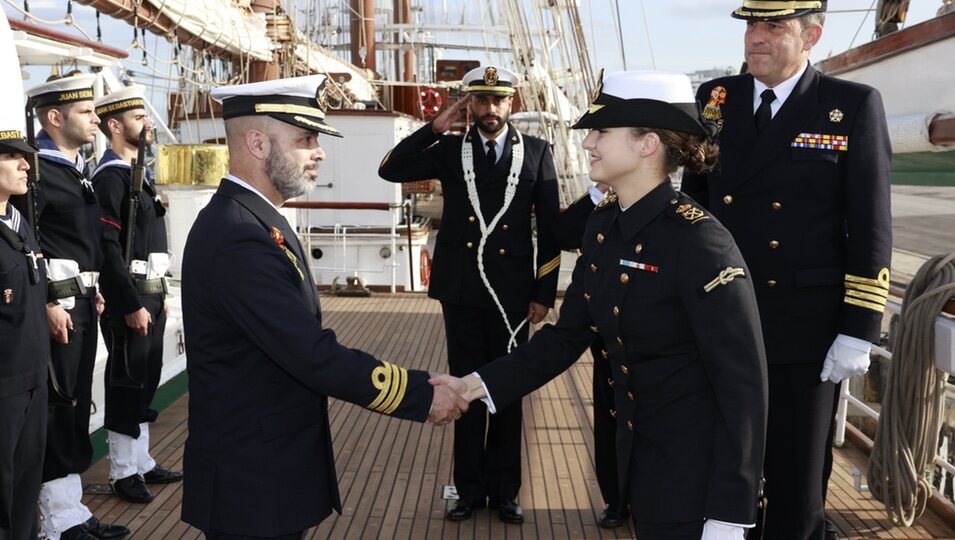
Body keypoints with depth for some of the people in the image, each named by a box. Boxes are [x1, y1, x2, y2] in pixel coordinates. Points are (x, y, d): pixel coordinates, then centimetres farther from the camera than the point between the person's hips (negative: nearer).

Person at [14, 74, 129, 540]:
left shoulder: (76, 168, 15)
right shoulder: (38, 170, -13)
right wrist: (48, 302, -21)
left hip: (82, 301, 9)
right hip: (57, 305, -9)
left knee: (77, 405, 13)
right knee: (59, 408, -3)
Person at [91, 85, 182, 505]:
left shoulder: (137, 173, 16)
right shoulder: (110, 177, -14)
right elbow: (108, 248, -21)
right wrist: (132, 305, -22)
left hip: (149, 293, 9)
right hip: (130, 297, -9)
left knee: (145, 381, 15)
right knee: (127, 383, 0)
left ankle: (141, 462, 27)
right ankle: (123, 472, 12)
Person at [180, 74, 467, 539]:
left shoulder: (253, 220, 7)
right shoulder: (236, 239, -25)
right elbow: (315, 356, -27)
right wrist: (423, 396, -20)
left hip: (270, 466, 9)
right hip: (253, 482, -9)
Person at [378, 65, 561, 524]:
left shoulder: (536, 151, 2)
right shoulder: (449, 150, 5)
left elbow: (550, 227, 1)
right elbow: (390, 170, -4)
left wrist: (544, 293, -2)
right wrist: (435, 128, -10)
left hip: (511, 292, -1)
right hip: (461, 289, 1)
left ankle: (504, 490, 24)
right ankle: (470, 488, 23)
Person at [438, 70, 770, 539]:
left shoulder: (699, 241, -23)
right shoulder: (603, 224, 0)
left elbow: (743, 382, -21)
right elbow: (568, 335, 4)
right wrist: (482, 383, -8)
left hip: (697, 464, -7)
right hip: (637, 453, 7)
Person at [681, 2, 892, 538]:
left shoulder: (855, 106, -6)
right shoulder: (715, 99, 4)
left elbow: (871, 229, -7)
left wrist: (859, 331, -11)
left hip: (805, 331, -3)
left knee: (798, 477, 11)